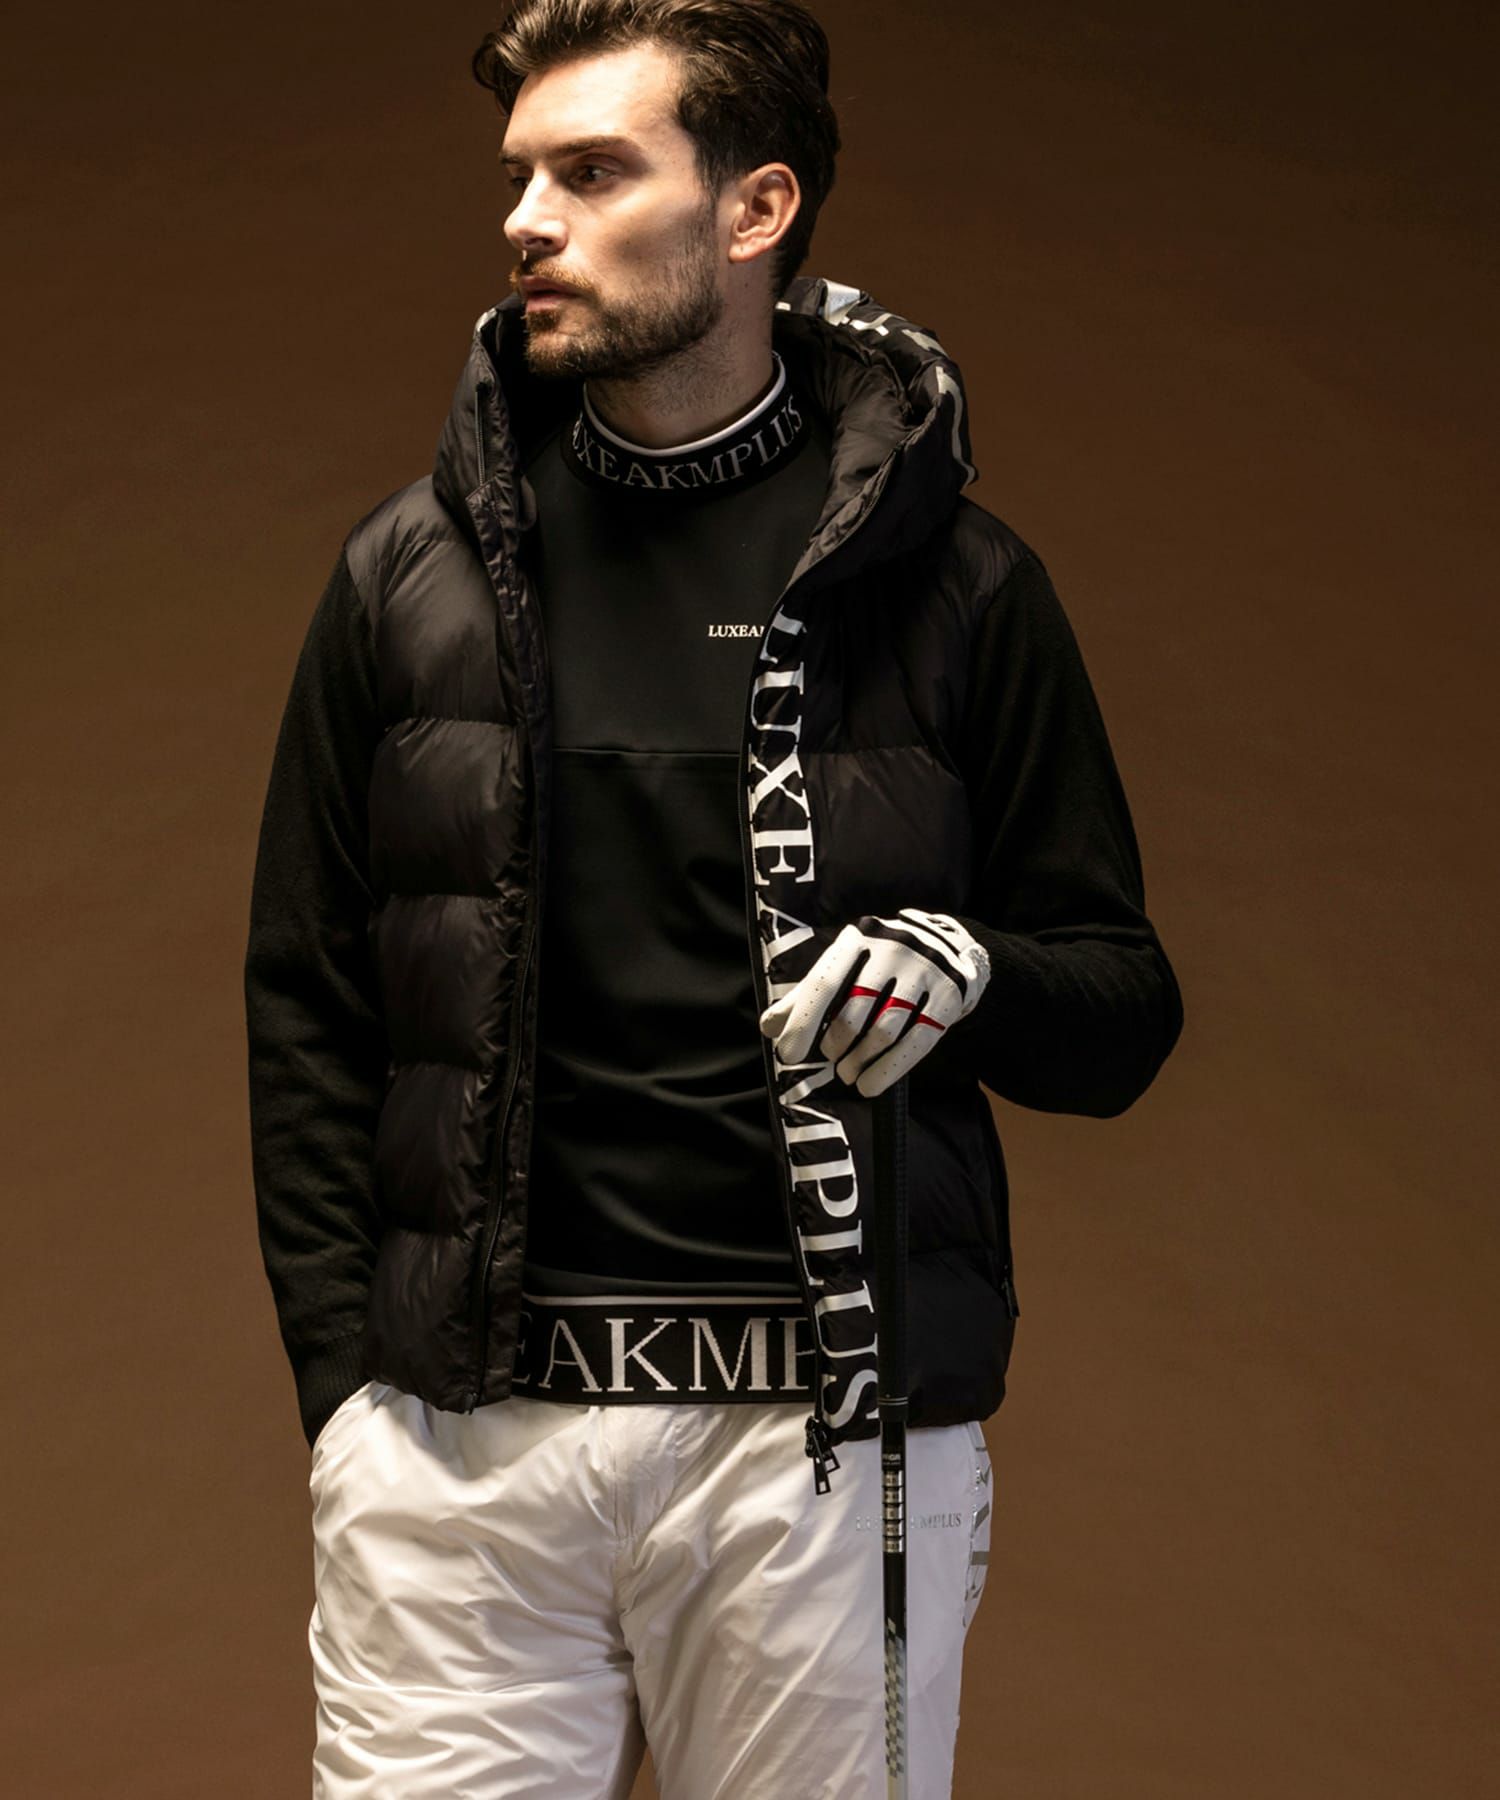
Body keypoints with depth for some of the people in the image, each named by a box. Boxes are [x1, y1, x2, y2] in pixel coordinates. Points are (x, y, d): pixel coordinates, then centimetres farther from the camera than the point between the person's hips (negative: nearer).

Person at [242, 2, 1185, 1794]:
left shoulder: (948, 582, 5)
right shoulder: (410, 574, 10)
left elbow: (1123, 1011, 10)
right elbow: (305, 1012, 12)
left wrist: (975, 976, -12)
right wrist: (340, 1378, 3)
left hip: (830, 1429, -1)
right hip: (461, 1433, 1)